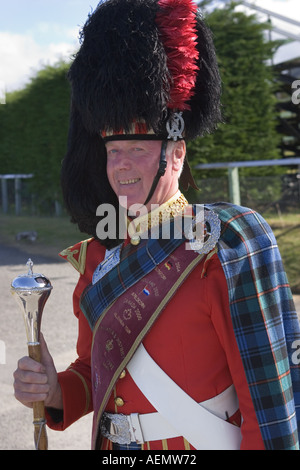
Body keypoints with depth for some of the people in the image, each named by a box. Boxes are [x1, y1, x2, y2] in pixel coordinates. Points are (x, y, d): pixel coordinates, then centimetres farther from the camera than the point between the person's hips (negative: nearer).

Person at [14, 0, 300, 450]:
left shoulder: (227, 246, -17)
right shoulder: (99, 257, 1)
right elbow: (95, 371, 10)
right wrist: (54, 391, -8)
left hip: (201, 443, -5)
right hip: (112, 444, 5)